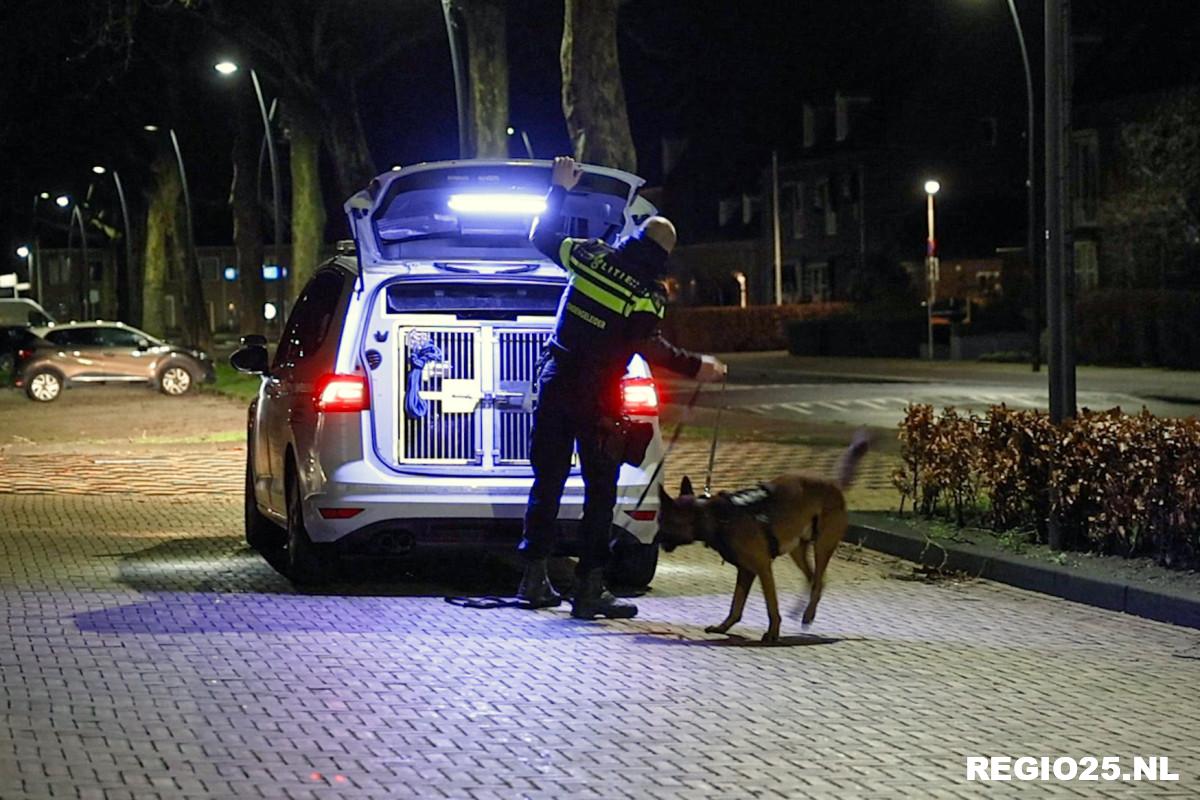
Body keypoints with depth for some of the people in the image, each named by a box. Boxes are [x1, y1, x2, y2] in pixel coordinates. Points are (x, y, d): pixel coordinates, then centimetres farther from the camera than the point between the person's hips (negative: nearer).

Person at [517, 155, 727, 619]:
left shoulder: (591, 256, 2)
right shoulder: (649, 293, -11)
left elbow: (543, 238, 15)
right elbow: (645, 343, -21)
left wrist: (560, 188, 25)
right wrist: (693, 367, -15)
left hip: (555, 385, 5)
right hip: (597, 400, -5)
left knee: (548, 480, 13)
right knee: (601, 490, 2)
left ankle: (534, 579, 17)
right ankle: (590, 589, -1)